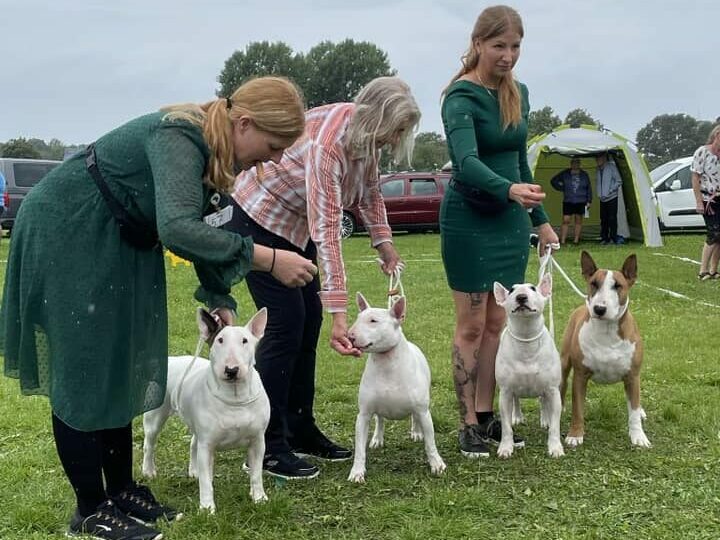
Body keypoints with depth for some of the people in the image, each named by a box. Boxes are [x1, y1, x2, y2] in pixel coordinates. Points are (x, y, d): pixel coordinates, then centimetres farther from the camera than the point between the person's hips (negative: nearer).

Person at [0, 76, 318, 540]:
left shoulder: (214, 152, 0)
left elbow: (200, 228, 10)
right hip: (65, 237, -9)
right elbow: (178, 228, -42)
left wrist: (221, 302, 7)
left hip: (119, 246, 9)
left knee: (122, 368, 11)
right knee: (85, 374, -5)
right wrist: (267, 259, -40)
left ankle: (121, 490, 21)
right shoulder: (179, 137, -28)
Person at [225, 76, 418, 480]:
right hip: (260, 221, -9)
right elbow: (326, 231, -40)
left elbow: (369, 188, 11)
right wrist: (339, 312, -43)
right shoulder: (327, 144, -35)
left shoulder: (365, 133, -9)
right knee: (285, 324, -12)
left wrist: (384, 241, -1)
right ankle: (270, 447, -5)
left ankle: (301, 430, 18)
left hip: (296, 226, 9)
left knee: (309, 322, 8)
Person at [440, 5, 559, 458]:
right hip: (470, 220, -6)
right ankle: (468, 425, 8)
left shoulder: (519, 93, 6)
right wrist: (509, 189, -49)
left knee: (498, 324, 10)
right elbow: (467, 162, -32)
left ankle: (486, 415, 19)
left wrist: (541, 220, 17)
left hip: (511, 220, 7)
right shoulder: (462, 97, -16)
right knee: (472, 326, 0)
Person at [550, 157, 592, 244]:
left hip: (581, 202, 1)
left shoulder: (584, 175, 9)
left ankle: (576, 240, 8)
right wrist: (561, 188, 5)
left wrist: (589, 201, 3)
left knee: (578, 221, 4)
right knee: (565, 221, -6)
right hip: (568, 201, -1)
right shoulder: (565, 174, 5)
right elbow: (553, 181, 14)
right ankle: (562, 241, -6)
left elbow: (589, 189, 10)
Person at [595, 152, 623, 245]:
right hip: (602, 199, 6)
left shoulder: (611, 166, -9)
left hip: (611, 198, -6)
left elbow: (619, 181, -9)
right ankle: (604, 238, 12)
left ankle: (613, 238, -3)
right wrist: (598, 193, 10)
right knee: (603, 219, 7)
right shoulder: (599, 169, 11)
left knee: (612, 218, -7)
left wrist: (610, 190, -13)